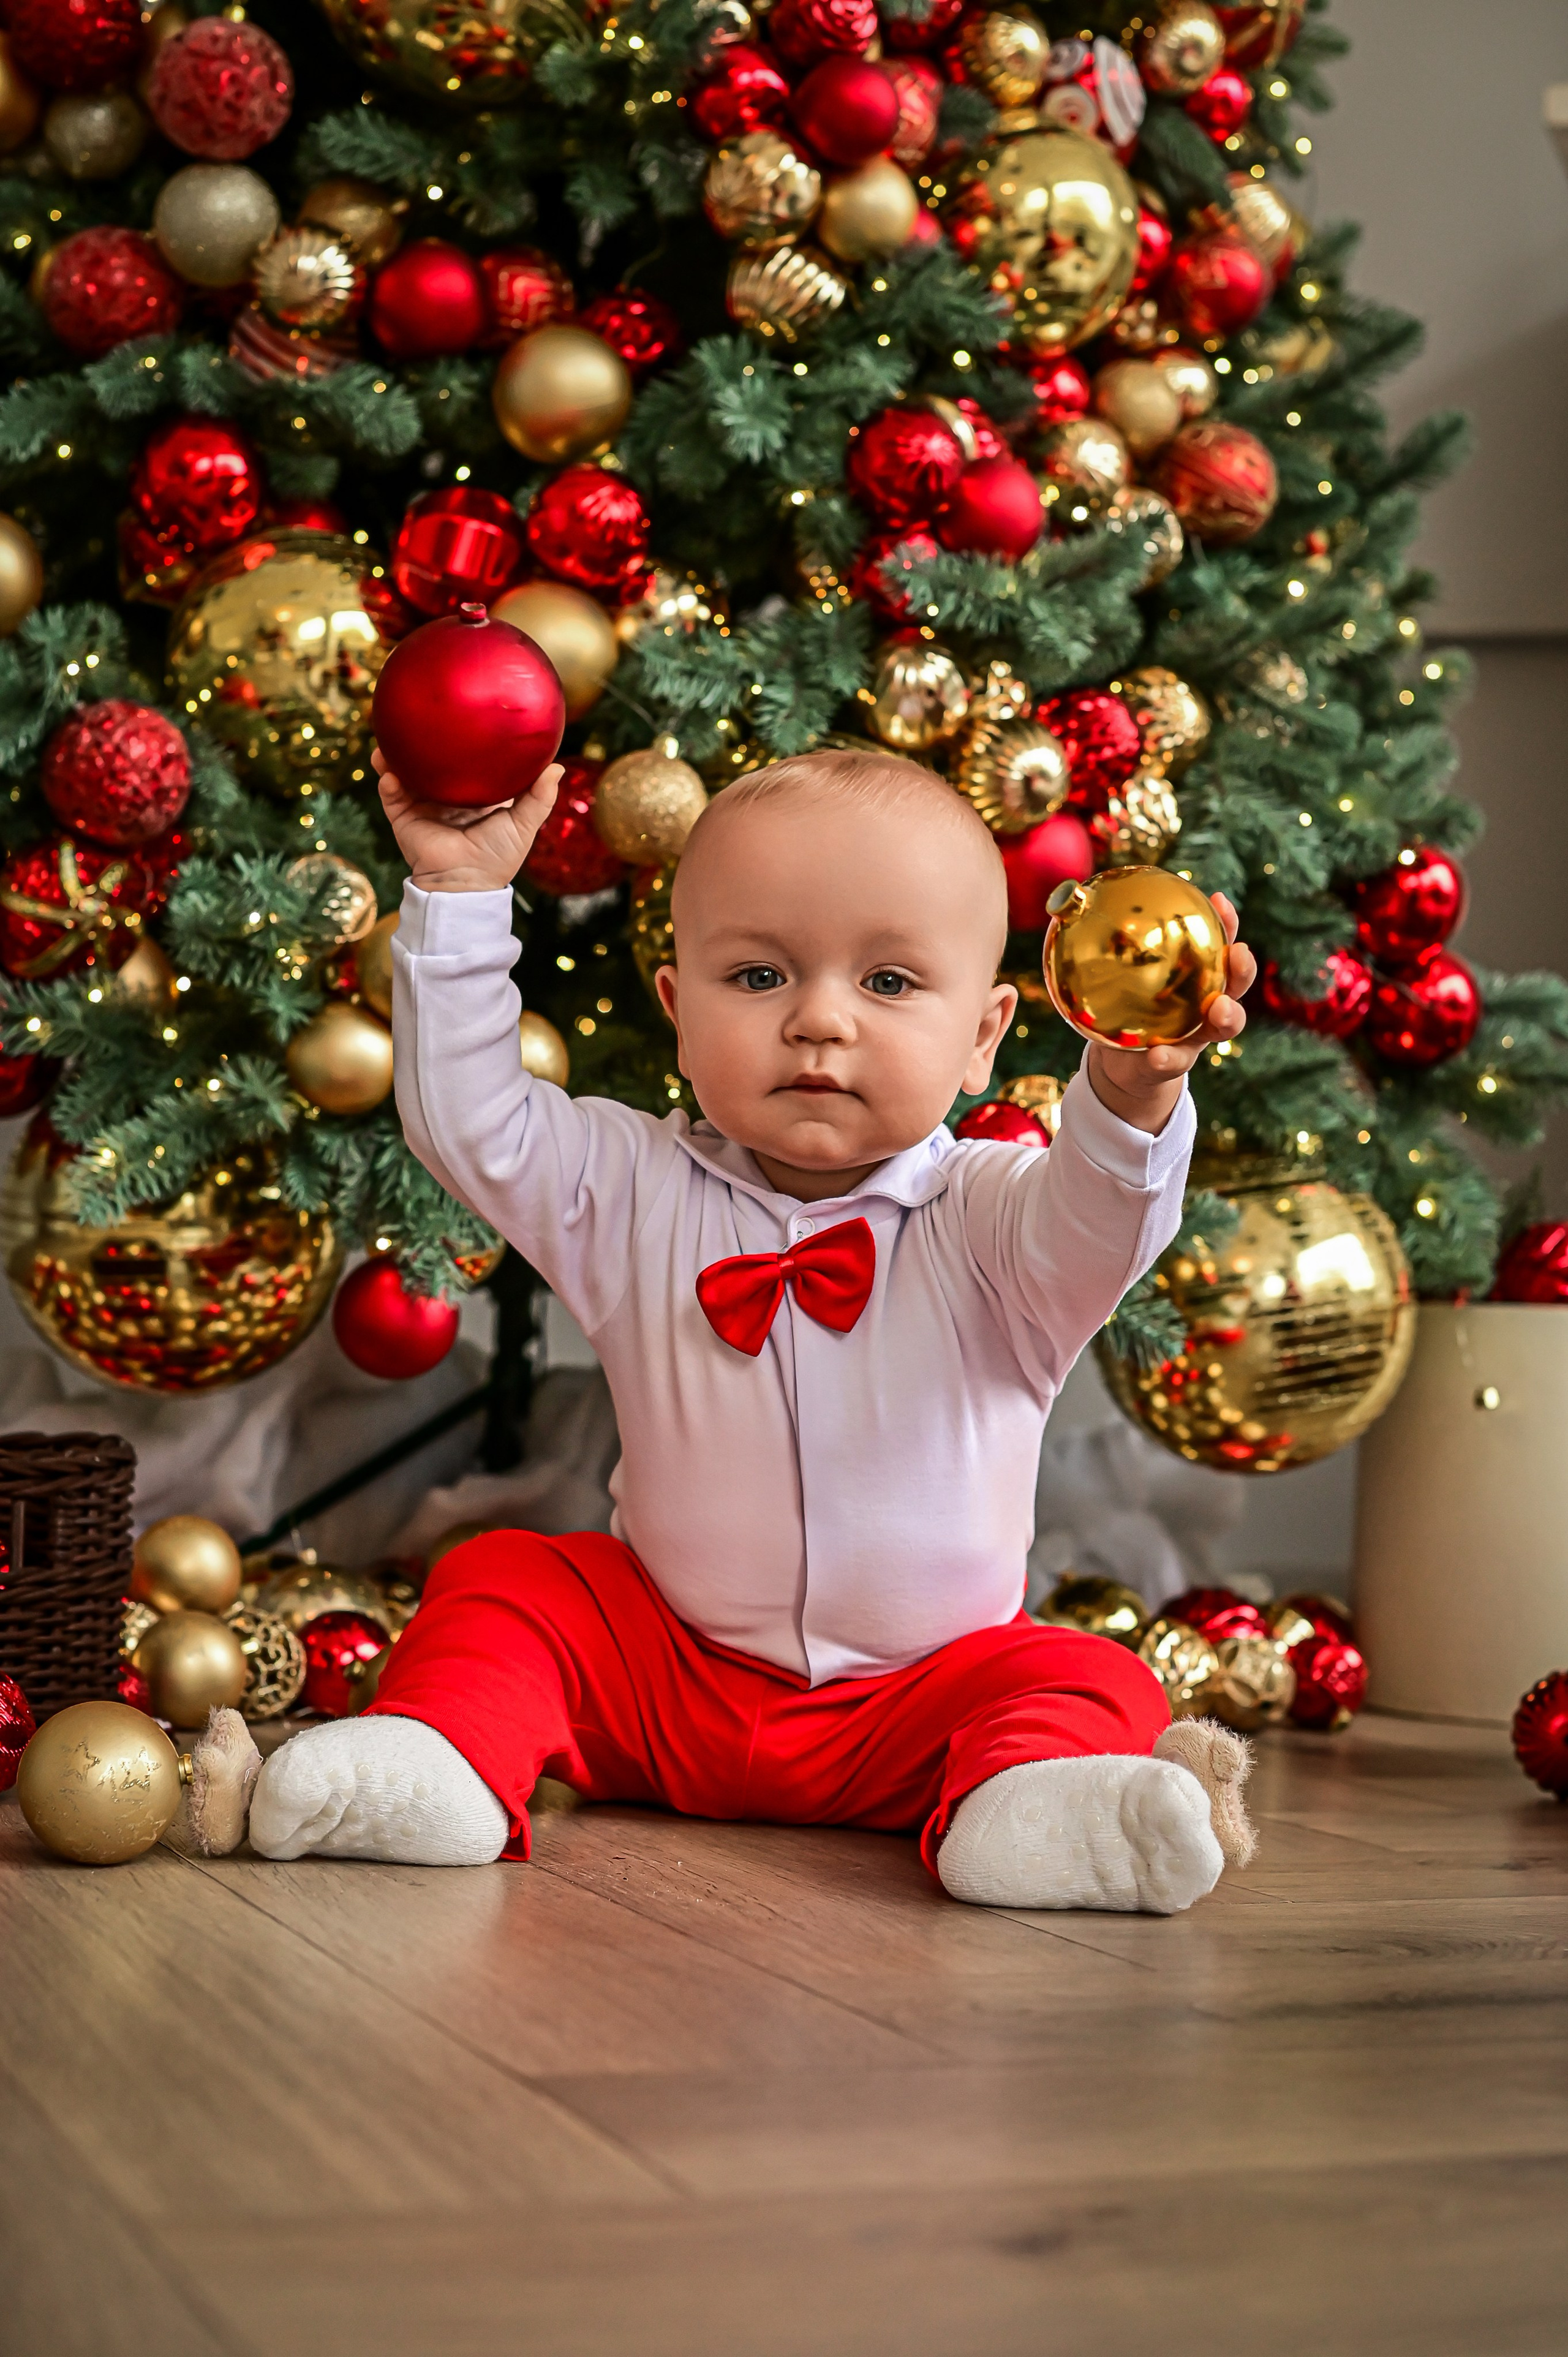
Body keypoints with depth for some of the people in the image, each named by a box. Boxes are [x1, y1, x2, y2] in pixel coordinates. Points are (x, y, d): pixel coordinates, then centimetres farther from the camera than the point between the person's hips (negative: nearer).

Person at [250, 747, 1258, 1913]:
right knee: (498, 1585, -12)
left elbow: (1097, 1223, -33)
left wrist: (1136, 1090, -54)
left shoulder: (986, 1218, -12)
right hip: (660, 1670, 2)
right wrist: (462, 894, -14)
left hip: (913, 1703, -2)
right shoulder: (636, 1195, -3)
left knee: (1092, 1684, -24)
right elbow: (466, 1118, -9)